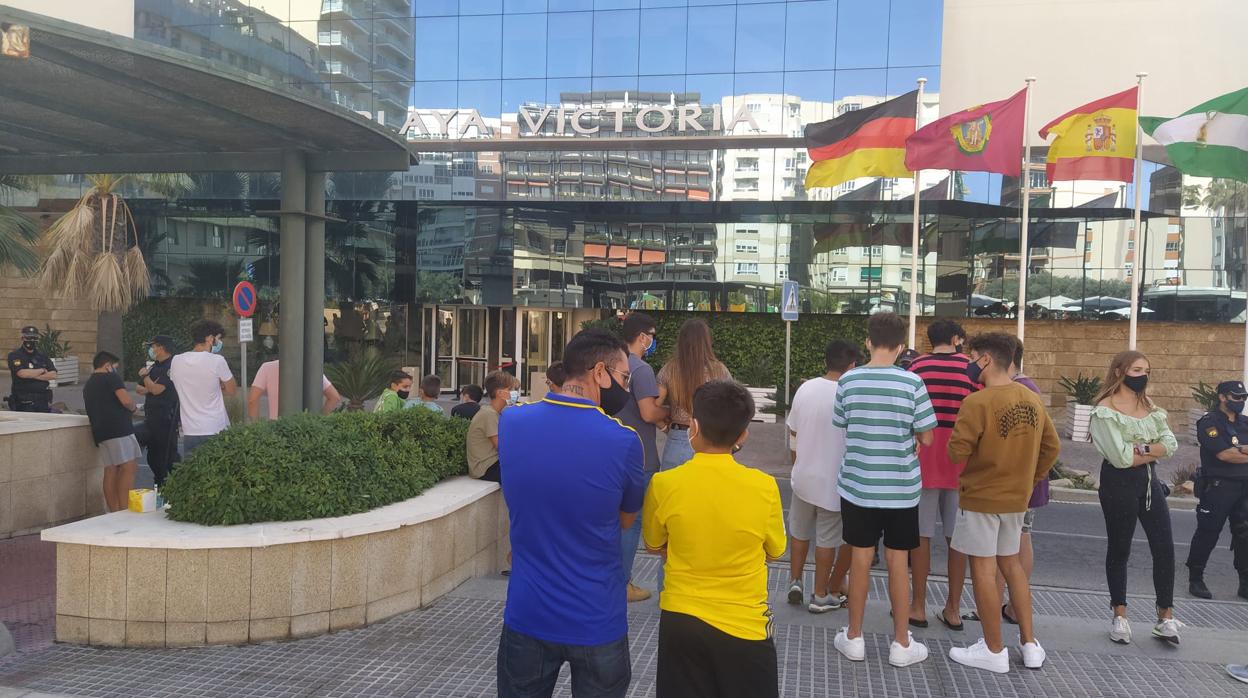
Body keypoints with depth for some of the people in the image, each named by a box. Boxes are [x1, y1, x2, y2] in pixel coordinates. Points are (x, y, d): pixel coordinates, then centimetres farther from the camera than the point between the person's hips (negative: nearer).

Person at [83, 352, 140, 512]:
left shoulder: (87, 385, 24)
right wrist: (134, 408, 5)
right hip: (119, 429, -8)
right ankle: (124, 511, -17)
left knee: (110, 471, 7)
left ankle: (114, 512, 5)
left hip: (100, 432, 8)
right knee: (129, 467, -10)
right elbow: (126, 401, -16)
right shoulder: (111, 378, -2)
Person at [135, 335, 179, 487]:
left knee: (168, 453, -9)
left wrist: (145, 376, -6)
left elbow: (156, 389, -19)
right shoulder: (154, 366, 16)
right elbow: (138, 388, 16)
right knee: (153, 454, 14)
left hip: (166, 419, -10)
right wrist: (148, 389, -5)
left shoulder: (171, 366, -12)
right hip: (151, 417, 10)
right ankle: (160, 485, 22)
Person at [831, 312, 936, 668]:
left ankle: (854, 638, 21)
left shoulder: (848, 381, -6)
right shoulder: (912, 383, -11)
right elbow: (926, 438, -6)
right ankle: (901, 644, 18)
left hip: (858, 484, 1)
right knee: (897, 562, 8)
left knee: (860, 559, 10)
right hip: (901, 487, -1)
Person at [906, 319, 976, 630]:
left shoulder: (917, 366, -1)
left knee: (921, 535, 6)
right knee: (957, 537, 9)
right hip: (959, 462, 1)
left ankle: (918, 606, 12)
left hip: (924, 460, -1)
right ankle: (953, 609, 16)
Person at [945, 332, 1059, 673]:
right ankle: (1030, 644, 25)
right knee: (1011, 563, 20)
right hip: (1018, 497, 7)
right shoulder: (1033, 399, 2)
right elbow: (1052, 446, 8)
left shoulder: (977, 402, -20)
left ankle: (994, 651, 14)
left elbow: (958, 451, -21)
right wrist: (1031, 478, 17)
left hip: (981, 496, -7)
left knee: (983, 569, 4)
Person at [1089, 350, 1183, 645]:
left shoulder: (1149, 406, 11)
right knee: (1119, 549, 7)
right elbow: (1120, 457, -18)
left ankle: (1165, 618, 11)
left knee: (1164, 547, 0)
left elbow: (1170, 443, 0)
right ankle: (1120, 617, 19)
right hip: (1119, 483, -6)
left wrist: (1144, 449, -18)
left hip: (1149, 480, 6)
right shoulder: (1106, 410, -11)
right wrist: (1155, 451, -6)